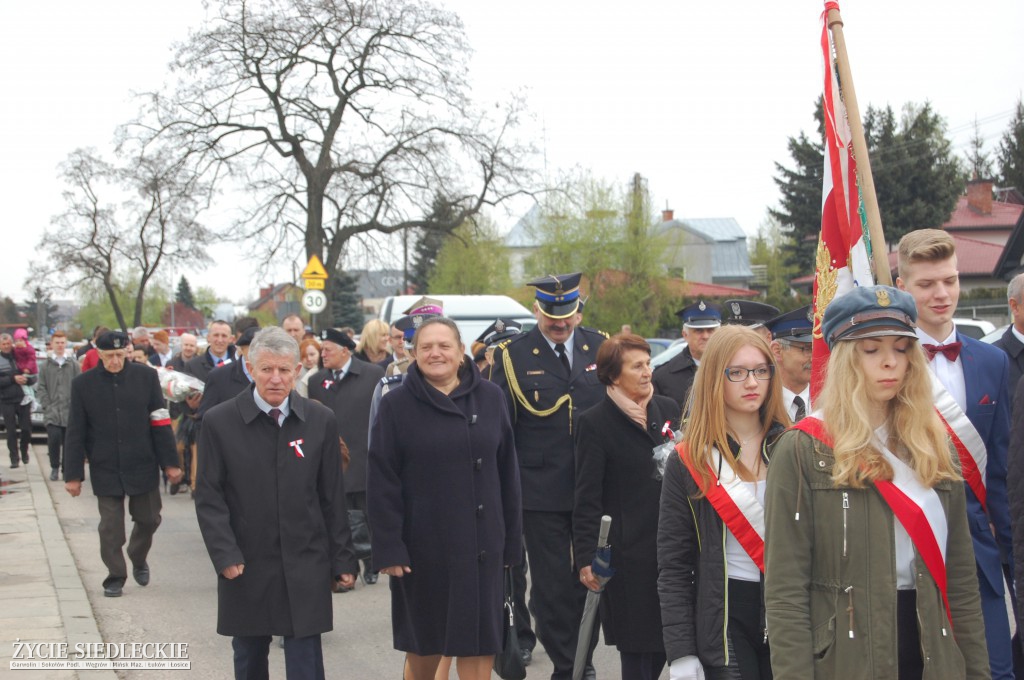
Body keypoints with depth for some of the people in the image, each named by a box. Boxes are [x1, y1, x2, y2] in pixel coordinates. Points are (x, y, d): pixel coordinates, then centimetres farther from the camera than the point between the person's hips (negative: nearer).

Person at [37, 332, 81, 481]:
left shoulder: (73, 364, 5)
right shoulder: (46, 365, 7)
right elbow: (41, 388, 7)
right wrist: (47, 406, -3)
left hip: (70, 411, 0)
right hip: (52, 412, 0)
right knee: (54, 439, -9)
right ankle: (54, 467, 9)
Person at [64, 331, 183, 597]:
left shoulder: (146, 377, -2)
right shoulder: (83, 384, -3)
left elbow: (160, 423, 0)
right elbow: (75, 433, 0)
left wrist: (170, 463, -1)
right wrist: (73, 474, -1)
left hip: (143, 466, 1)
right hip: (105, 469, -1)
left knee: (148, 519, 10)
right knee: (110, 527, 2)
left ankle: (138, 559, 37)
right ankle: (115, 576, 17)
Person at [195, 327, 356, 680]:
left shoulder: (321, 421, 1)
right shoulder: (219, 422, -3)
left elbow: (332, 497, 4)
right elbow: (209, 498, -2)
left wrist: (341, 559, 3)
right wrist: (225, 555, -12)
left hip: (305, 570, 0)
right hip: (245, 568, 0)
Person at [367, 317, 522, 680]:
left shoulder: (489, 398, 3)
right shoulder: (396, 405, -3)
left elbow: (507, 472, 5)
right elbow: (381, 482, -6)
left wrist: (512, 539, 4)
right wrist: (389, 548, -12)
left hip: (479, 542, 1)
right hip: (423, 542, -1)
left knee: (478, 637, 4)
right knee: (424, 639, 13)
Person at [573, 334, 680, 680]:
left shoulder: (668, 409, 10)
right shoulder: (595, 423, -5)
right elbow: (587, 499, -5)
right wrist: (586, 557, -12)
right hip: (629, 556, -4)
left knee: (672, 637, 5)